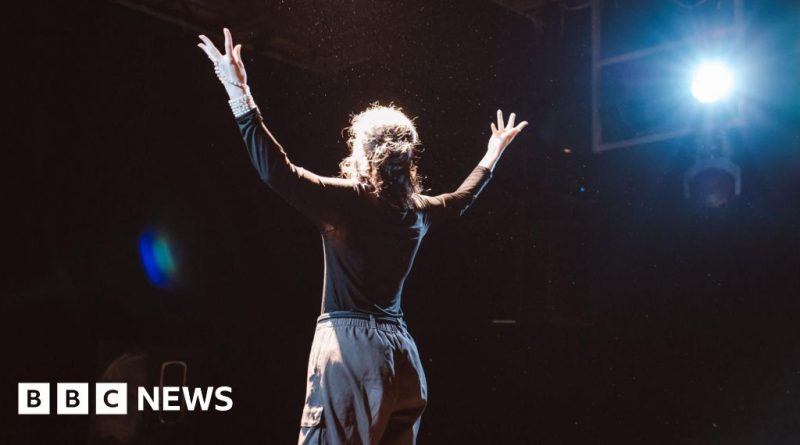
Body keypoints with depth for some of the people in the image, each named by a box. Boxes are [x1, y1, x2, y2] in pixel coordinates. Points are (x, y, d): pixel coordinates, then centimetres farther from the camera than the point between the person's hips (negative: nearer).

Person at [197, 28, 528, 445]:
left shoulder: (346, 200, -10)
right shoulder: (419, 210, 9)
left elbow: (275, 170, -18)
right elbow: (461, 198, 29)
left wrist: (239, 94, -16)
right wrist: (492, 155, 46)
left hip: (347, 344, -6)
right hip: (399, 351, 7)